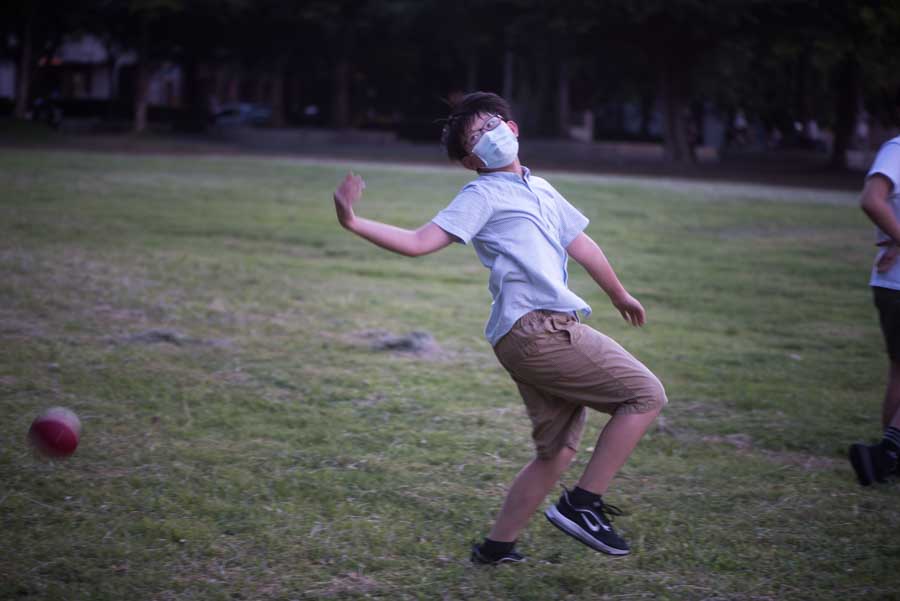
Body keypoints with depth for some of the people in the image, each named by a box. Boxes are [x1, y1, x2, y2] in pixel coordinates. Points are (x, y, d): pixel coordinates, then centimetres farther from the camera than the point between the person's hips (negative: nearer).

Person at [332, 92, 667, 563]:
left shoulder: (540, 190, 23)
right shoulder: (483, 195, -1)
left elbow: (581, 245, 35)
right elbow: (419, 242, -9)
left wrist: (618, 294, 46)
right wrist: (354, 223, -20)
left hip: (549, 333, 8)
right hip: (536, 327, -8)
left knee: (556, 452, 11)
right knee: (645, 395, -8)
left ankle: (497, 545, 17)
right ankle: (583, 504, -6)